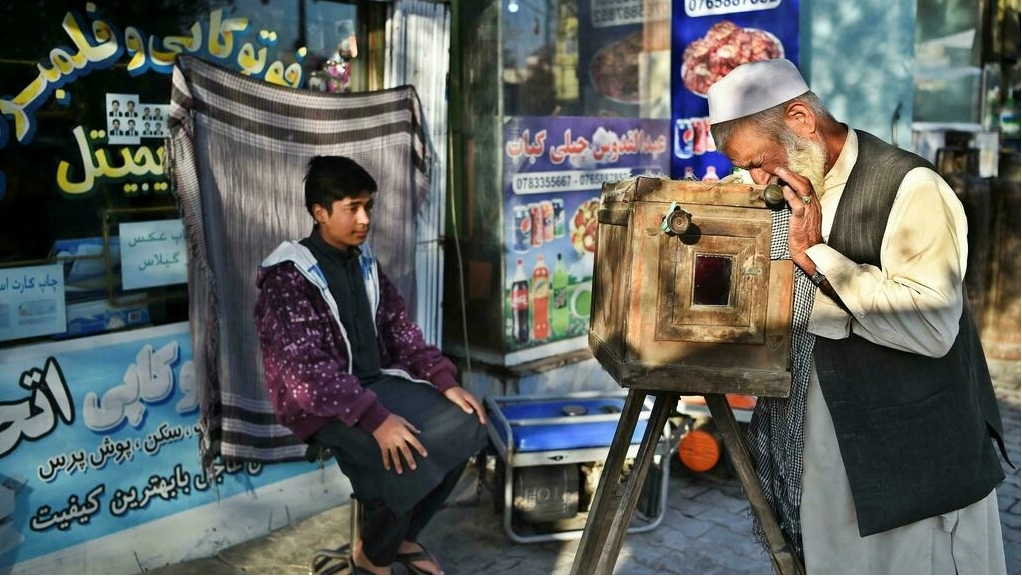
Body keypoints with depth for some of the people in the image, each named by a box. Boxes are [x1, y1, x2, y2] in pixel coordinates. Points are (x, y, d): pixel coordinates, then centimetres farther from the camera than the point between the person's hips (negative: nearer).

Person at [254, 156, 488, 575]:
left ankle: (403, 535, 8)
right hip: (321, 403, -7)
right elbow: (305, 369, -24)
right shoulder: (287, 278, -16)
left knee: (465, 426, -12)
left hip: (378, 382, 7)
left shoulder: (364, 263, 8)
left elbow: (400, 332, 10)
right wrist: (375, 418, -33)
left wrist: (446, 381, -6)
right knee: (408, 459, -29)